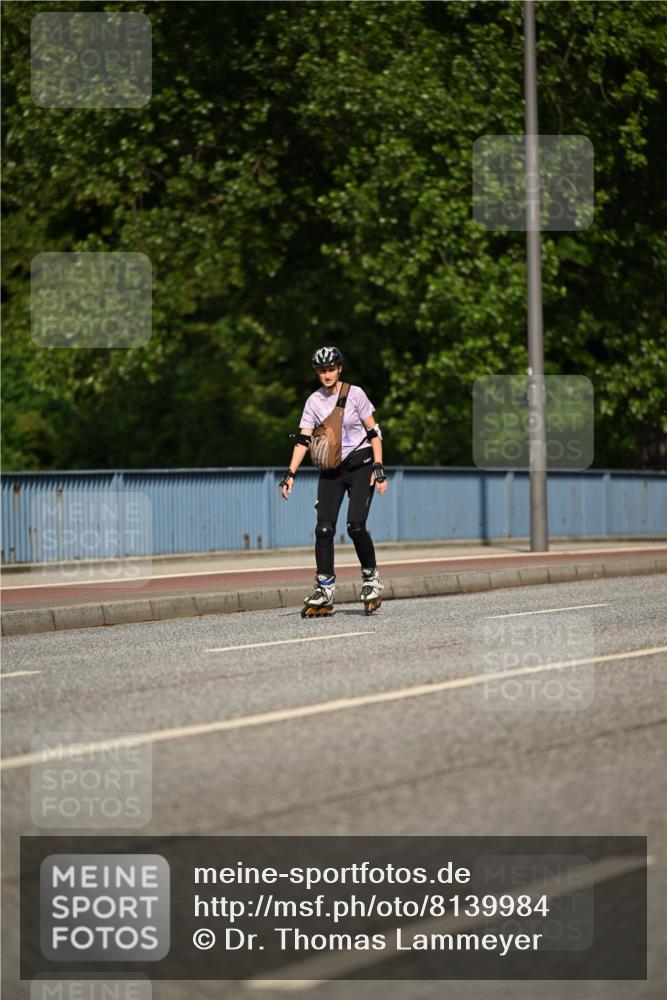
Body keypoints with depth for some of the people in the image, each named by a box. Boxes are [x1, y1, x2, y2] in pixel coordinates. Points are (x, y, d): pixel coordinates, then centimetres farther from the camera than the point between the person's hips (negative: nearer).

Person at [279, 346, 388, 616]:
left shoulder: (354, 394, -6)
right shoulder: (314, 401, 3)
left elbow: (373, 432, -3)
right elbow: (303, 440, 0)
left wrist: (378, 469, -10)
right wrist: (290, 474, -10)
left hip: (360, 466, -3)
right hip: (331, 470, 3)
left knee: (355, 526, -16)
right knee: (324, 529, -7)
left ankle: (371, 577, 6)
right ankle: (324, 593, -3)